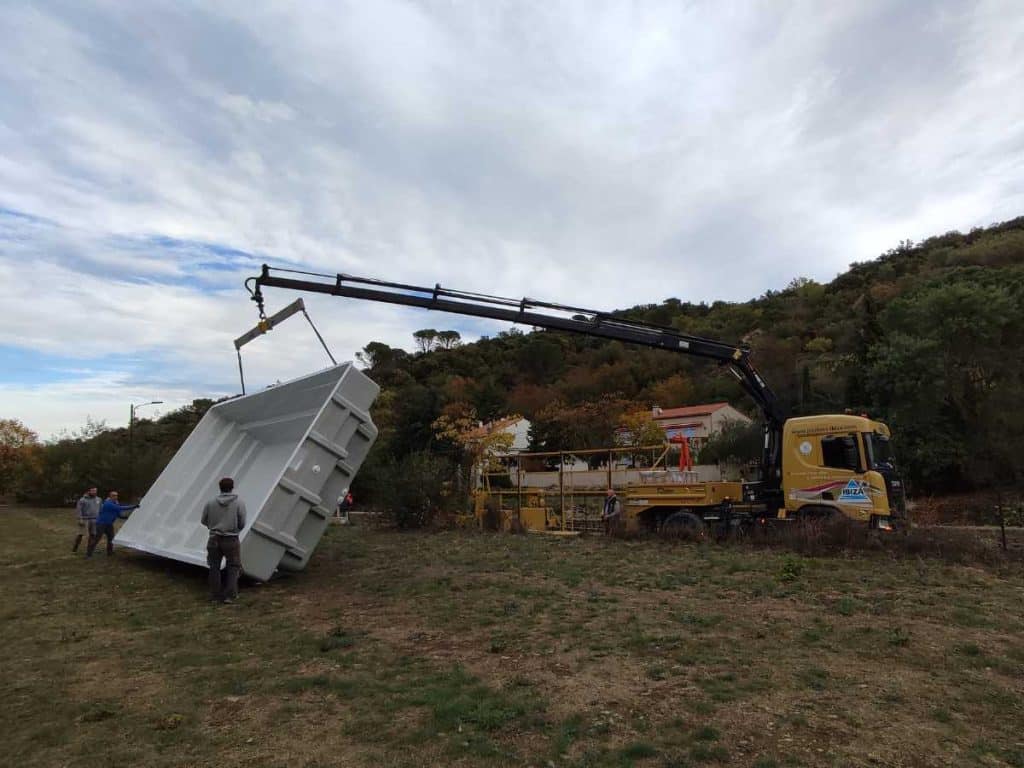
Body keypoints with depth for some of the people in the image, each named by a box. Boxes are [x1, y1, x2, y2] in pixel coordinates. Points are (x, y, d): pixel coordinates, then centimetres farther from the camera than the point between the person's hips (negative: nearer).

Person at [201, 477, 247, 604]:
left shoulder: (210, 503, -3)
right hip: (231, 540, -2)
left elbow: (204, 521, 6)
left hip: (214, 539, 2)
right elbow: (242, 523, -6)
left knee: (214, 567, 15)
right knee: (233, 567, 11)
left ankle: (215, 596, 19)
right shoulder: (239, 503, -9)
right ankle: (230, 595, 6)